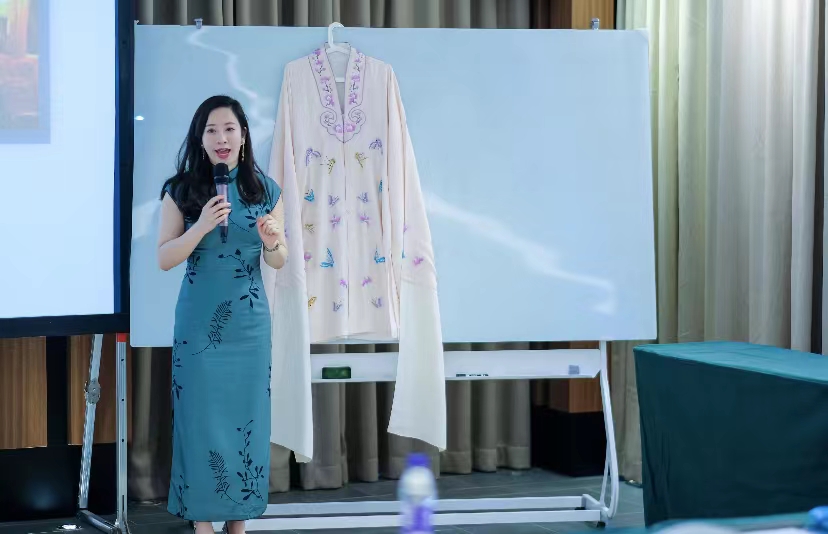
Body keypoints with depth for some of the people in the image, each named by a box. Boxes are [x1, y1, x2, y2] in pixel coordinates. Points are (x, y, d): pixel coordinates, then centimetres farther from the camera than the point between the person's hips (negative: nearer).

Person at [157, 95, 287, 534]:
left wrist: (272, 242, -15)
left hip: (248, 320, 2)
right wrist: (202, 226, -19)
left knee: (247, 414, 4)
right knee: (200, 415, 0)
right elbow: (164, 259, -5)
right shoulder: (182, 191, -2)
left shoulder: (265, 190, 3)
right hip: (198, 319, -2)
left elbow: (279, 262, 8)